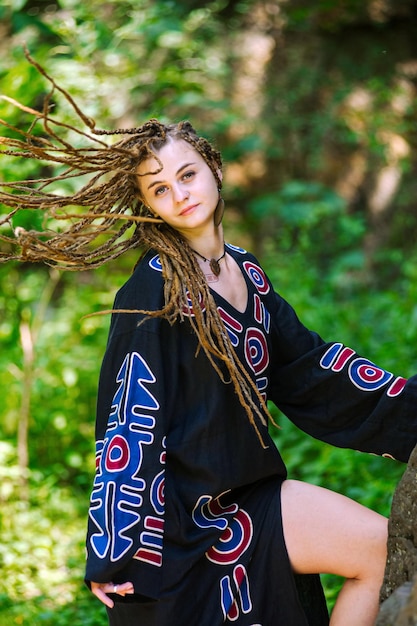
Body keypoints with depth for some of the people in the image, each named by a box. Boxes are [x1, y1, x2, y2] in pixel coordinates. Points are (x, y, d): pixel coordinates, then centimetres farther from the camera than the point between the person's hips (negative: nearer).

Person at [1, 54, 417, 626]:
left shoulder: (244, 271, 10)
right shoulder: (152, 291, -13)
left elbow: (308, 363, 15)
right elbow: (129, 419, -16)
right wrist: (110, 552, -18)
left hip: (248, 485, 7)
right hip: (187, 505, -7)